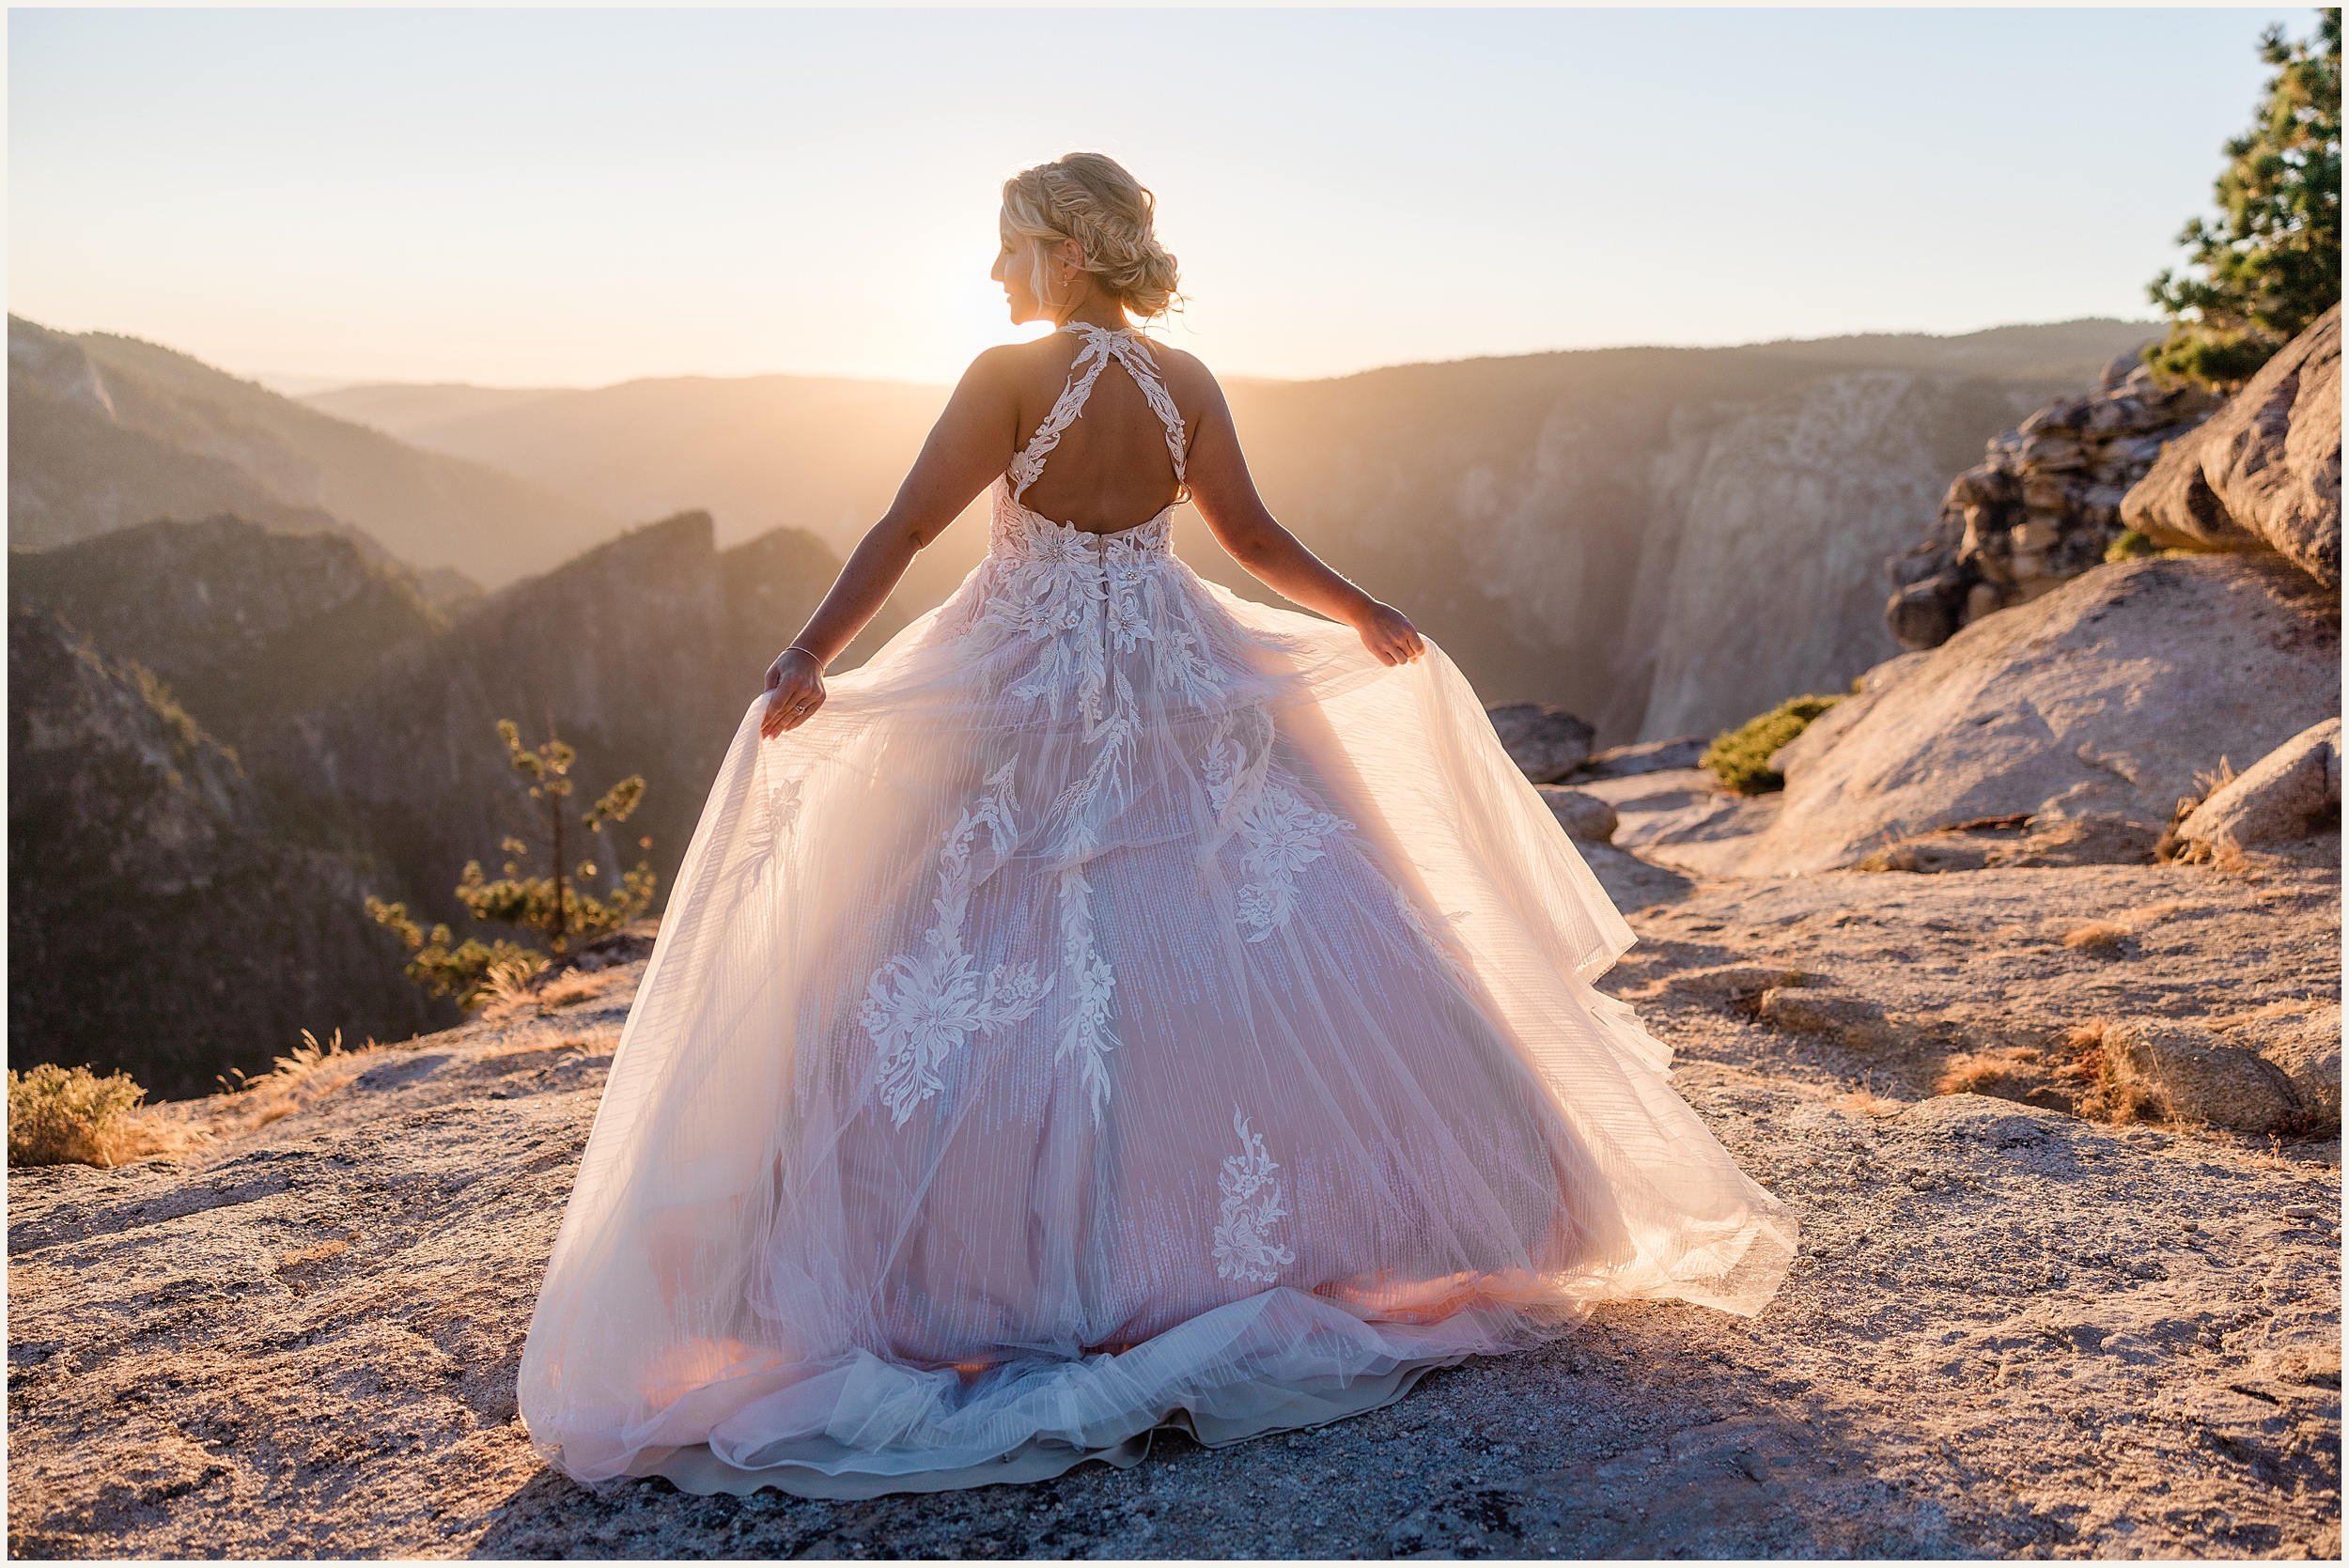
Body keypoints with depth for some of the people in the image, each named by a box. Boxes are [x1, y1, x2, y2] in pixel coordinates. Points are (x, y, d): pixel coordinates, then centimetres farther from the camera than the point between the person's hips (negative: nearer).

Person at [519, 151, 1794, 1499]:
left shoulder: (1010, 375, -9)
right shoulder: (1189, 384, 2)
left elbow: (907, 529, -16)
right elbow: (1258, 540, 7)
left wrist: (807, 661, -18)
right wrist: (1367, 619, 21)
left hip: (1030, 698, -4)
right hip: (1185, 693, 5)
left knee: (979, 961, 1)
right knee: (1271, 935, 10)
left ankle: (957, 1272, 4)